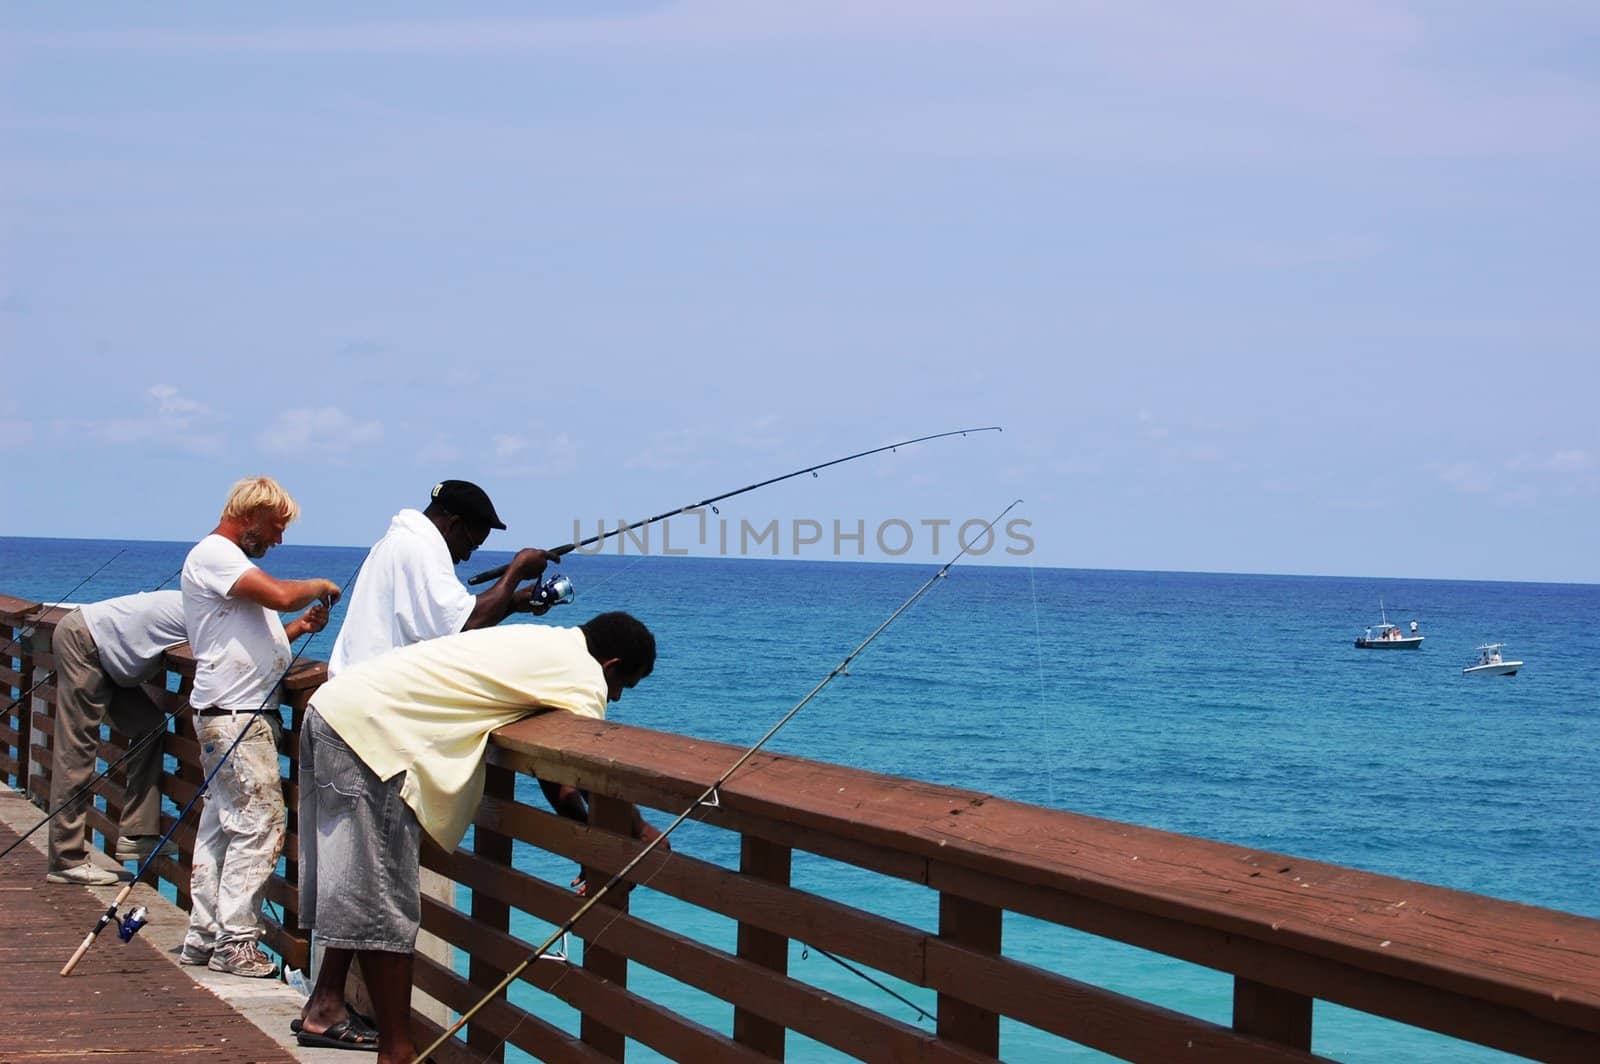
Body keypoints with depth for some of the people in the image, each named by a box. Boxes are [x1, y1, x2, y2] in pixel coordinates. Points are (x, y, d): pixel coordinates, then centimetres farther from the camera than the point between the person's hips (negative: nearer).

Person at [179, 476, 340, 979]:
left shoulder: (230, 559, 23)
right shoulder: (213, 554, -10)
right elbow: (281, 595, -24)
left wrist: (299, 627, 11)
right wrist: (319, 587, -5)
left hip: (245, 715, 11)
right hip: (234, 715, -11)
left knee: (221, 824, 11)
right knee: (259, 824, -10)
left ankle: (204, 937, 14)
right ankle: (235, 941, -7)